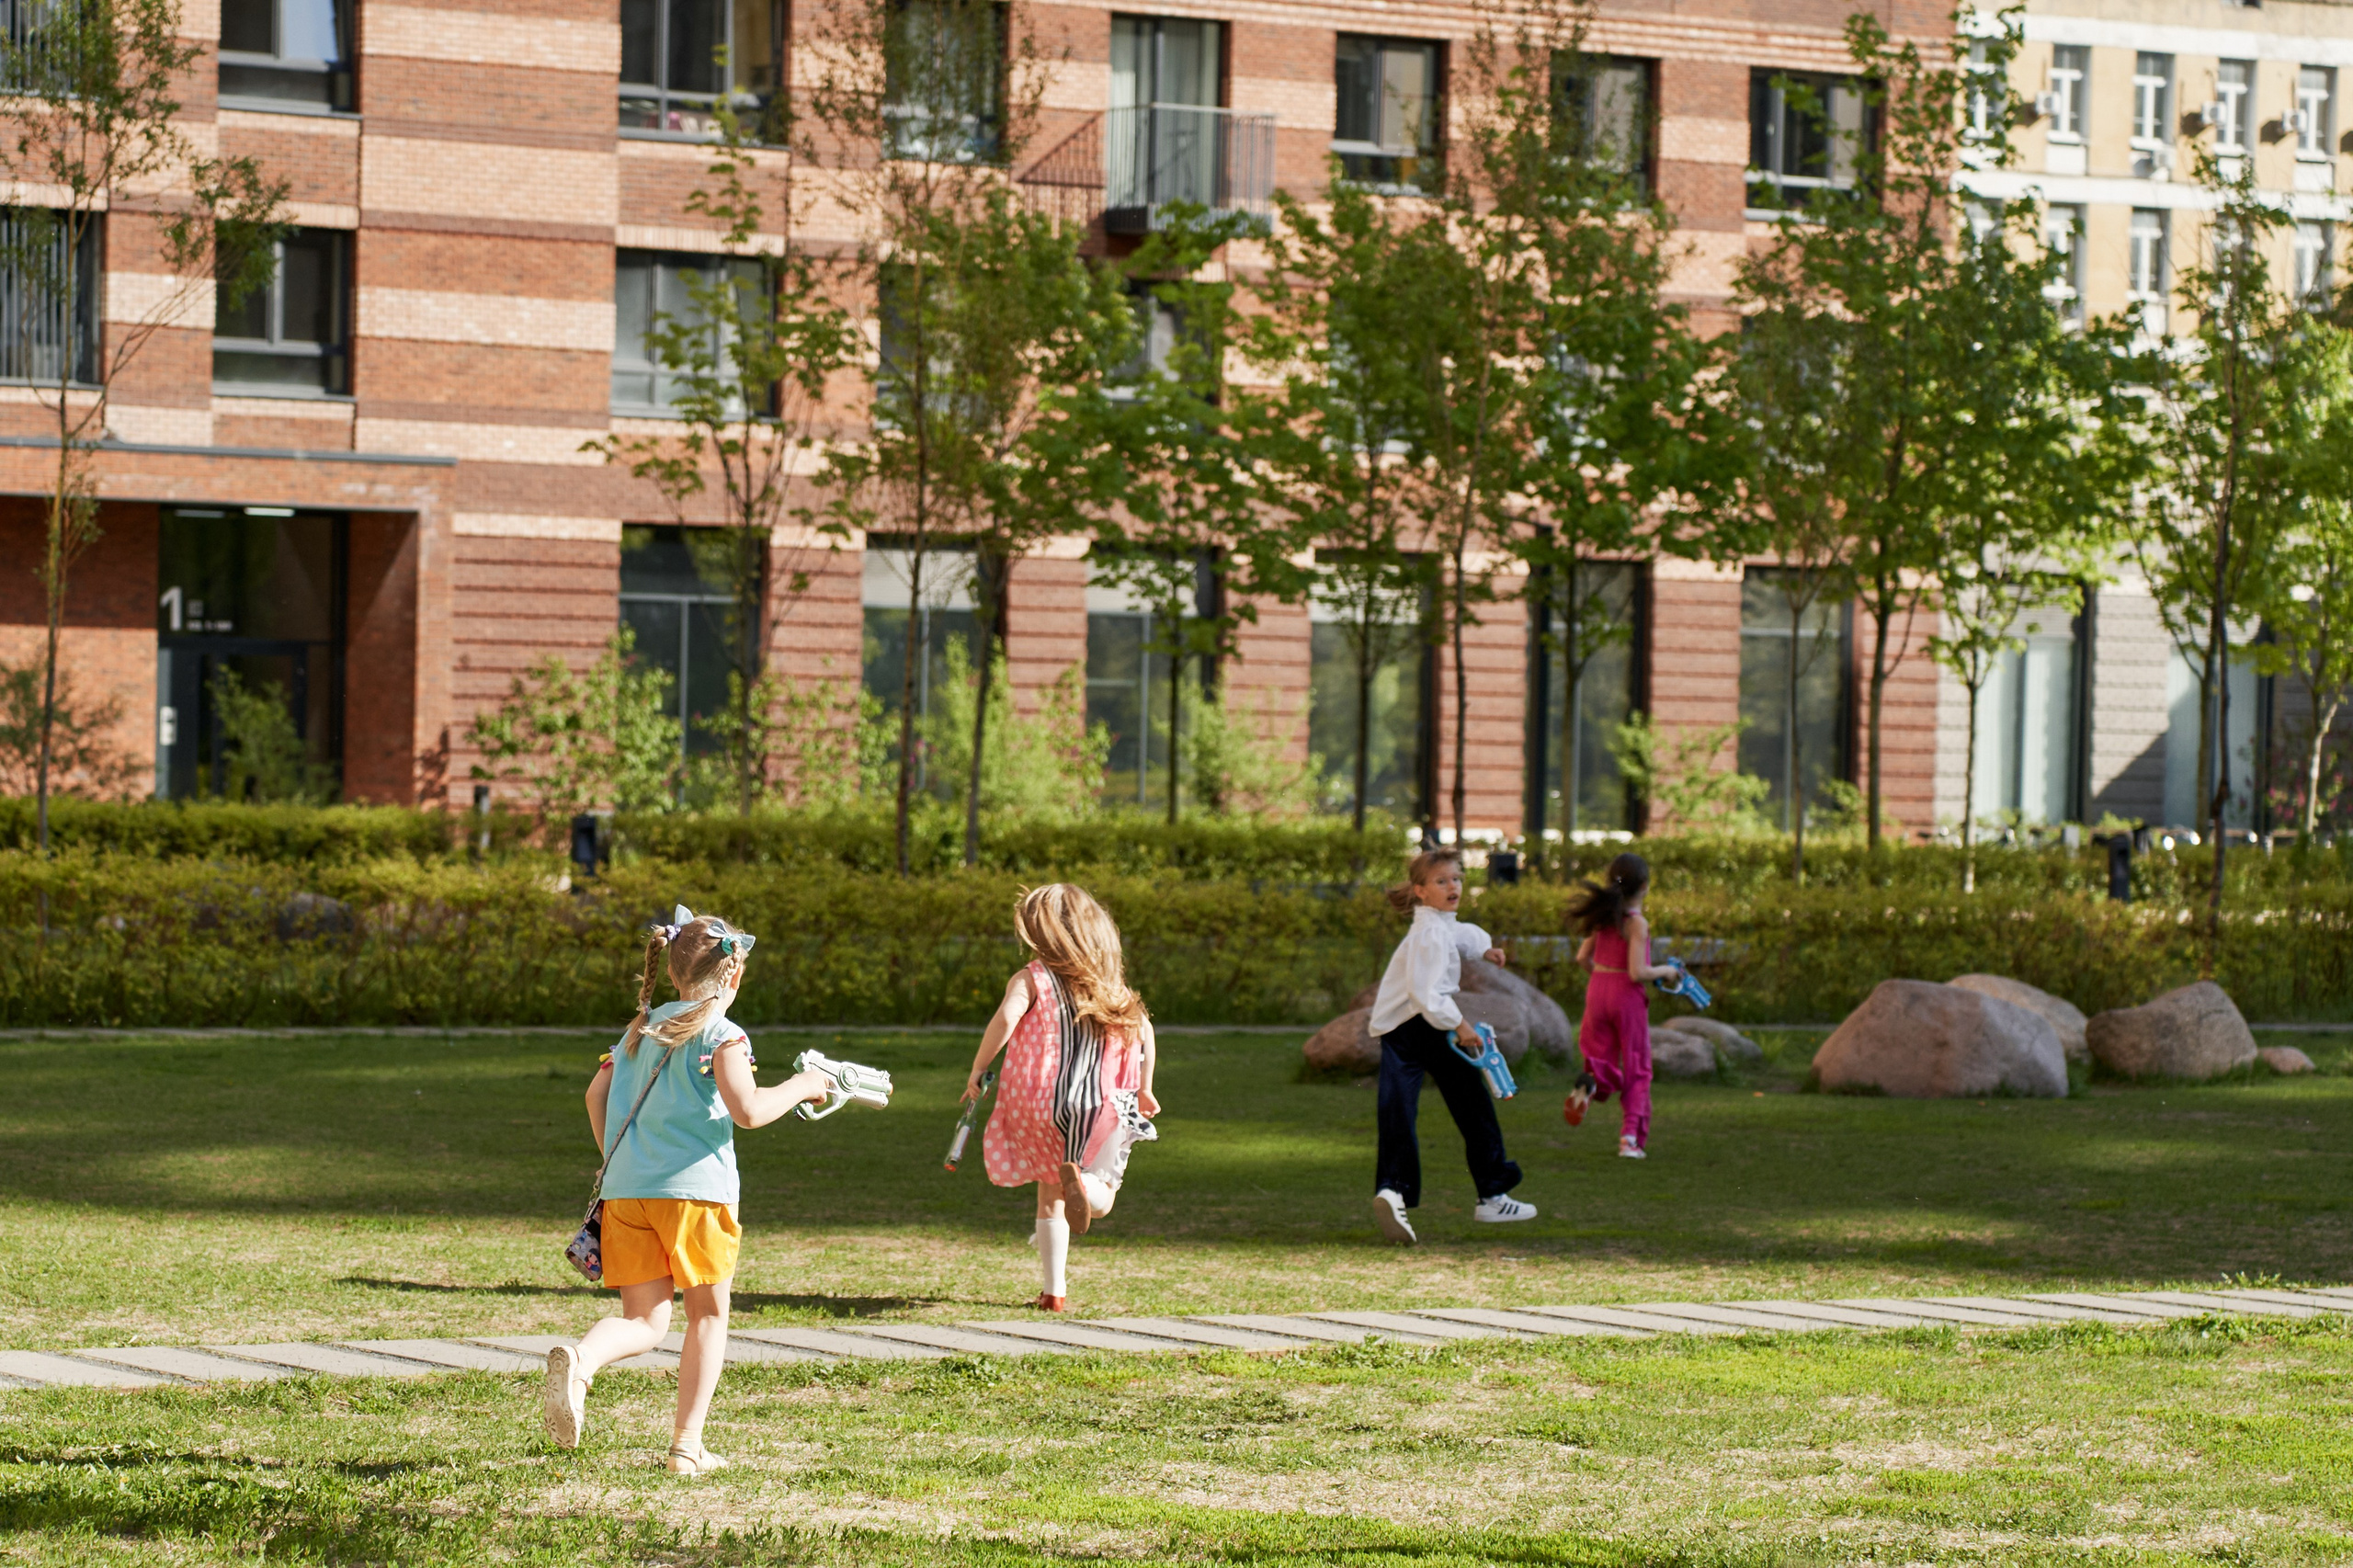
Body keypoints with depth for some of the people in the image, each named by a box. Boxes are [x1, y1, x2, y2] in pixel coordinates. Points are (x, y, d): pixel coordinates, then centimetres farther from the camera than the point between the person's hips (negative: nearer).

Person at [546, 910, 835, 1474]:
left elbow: (596, 1094, 20)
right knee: (708, 1314, 12)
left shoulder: (642, 1029, 17)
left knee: (644, 1322, 6)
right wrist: (800, 1087, 1)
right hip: (694, 1189, -5)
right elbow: (747, 1110, -16)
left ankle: (579, 1360, -28)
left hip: (626, 1190, 5)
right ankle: (687, 1444, 8)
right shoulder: (720, 1034, -4)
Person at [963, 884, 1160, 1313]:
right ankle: (1081, 1181, -29)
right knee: (1099, 1201, 8)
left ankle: (1054, 1290, 10)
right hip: (1101, 1107, 2)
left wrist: (977, 1071, -10)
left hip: (1043, 1103, -2)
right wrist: (1144, 1089, 14)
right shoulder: (1107, 982, 9)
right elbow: (1143, 1028, 6)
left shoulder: (1030, 980, -4)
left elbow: (1005, 1020, -20)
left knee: (1051, 1195, 16)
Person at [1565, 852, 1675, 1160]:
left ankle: (1590, 1085, -20)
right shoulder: (1636, 923, -15)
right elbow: (1637, 972, -20)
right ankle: (1631, 1137, 1)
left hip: (1598, 989, 5)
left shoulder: (1604, 916, 2)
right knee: (1637, 1070, 8)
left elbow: (1583, 956, 7)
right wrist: (1665, 970, -3)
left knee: (1602, 1061, 16)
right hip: (1627, 996, -5)